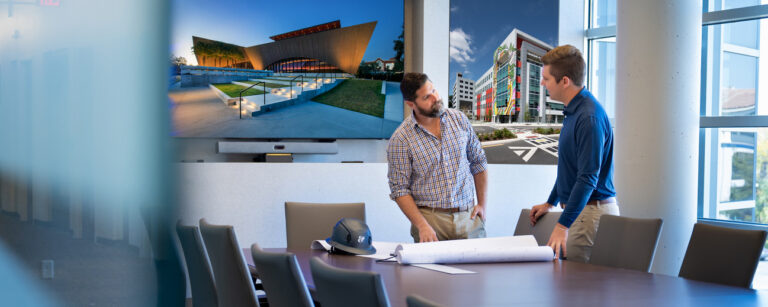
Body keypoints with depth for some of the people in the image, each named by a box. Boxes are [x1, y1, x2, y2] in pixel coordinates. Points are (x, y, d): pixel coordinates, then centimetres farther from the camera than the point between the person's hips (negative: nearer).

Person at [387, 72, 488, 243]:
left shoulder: (459, 119, 7)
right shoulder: (400, 139, -6)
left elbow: (478, 162, 16)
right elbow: (399, 189, -6)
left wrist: (482, 204, 9)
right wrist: (422, 226, -17)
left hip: (468, 216, 3)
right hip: (430, 217, -3)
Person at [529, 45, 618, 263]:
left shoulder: (589, 117, -20)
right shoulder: (573, 111, 13)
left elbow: (588, 179, -25)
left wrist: (563, 225, -27)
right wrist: (550, 203, 33)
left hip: (591, 211, -10)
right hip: (578, 209, 10)